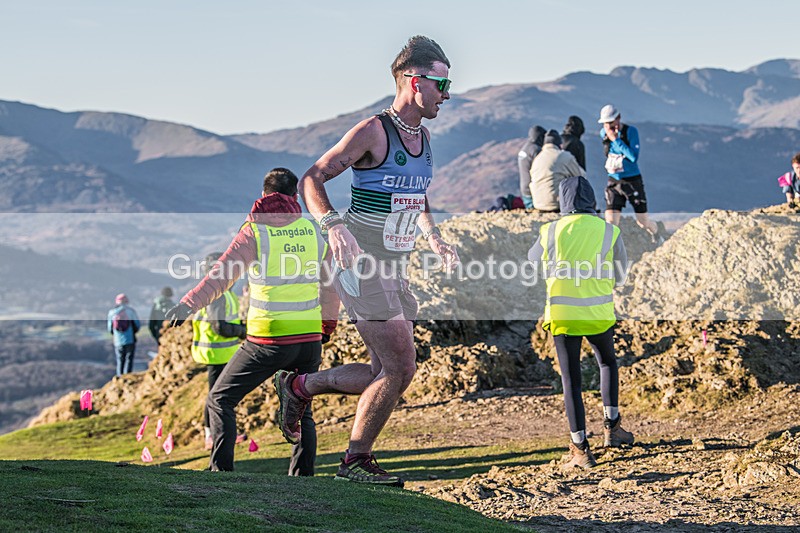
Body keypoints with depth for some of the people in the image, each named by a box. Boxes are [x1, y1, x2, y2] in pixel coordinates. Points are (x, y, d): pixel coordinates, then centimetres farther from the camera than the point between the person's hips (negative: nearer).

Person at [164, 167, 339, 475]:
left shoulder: (255, 232, -7)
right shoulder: (313, 230, 6)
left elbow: (221, 275, -19)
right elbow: (329, 285, 14)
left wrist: (188, 305, -27)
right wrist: (328, 326, 29)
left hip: (268, 340, -4)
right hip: (309, 339, 4)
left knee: (220, 399, 9)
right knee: (301, 411, 17)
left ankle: (221, 470, -1)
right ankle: (303, 476, 7)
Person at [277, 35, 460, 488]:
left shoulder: (424, 136, 12)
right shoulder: (373, 132, -13)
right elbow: (312, 179, -13)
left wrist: (435, 240, 12)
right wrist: (334, 224, -29)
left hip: (396, 270, 9)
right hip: (361, 264, -9)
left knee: (392, 372, 7)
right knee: (400, 366, -11)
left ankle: (300, 385, 25)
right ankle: (356, 461, 5)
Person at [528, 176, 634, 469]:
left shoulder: (552, 231, -2)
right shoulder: (610, 231, -1)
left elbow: (533, 260, 18)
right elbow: (620, 276, 9)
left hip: (563, 314, -1)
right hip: (599, 313, 1)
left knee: (571, 380, 4)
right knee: (607, 363, 27)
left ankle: (580, 448, 2)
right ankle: (611, 425, 23)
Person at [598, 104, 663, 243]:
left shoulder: (631, 131, -12)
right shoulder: (603, 133, 2)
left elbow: (634, 157, -23)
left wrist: (616, 139, -24)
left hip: (633, 181, -3)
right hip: (614, 183, 3)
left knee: (643, 222, 8)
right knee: (610, 222, -12)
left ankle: (657, 235, 41)